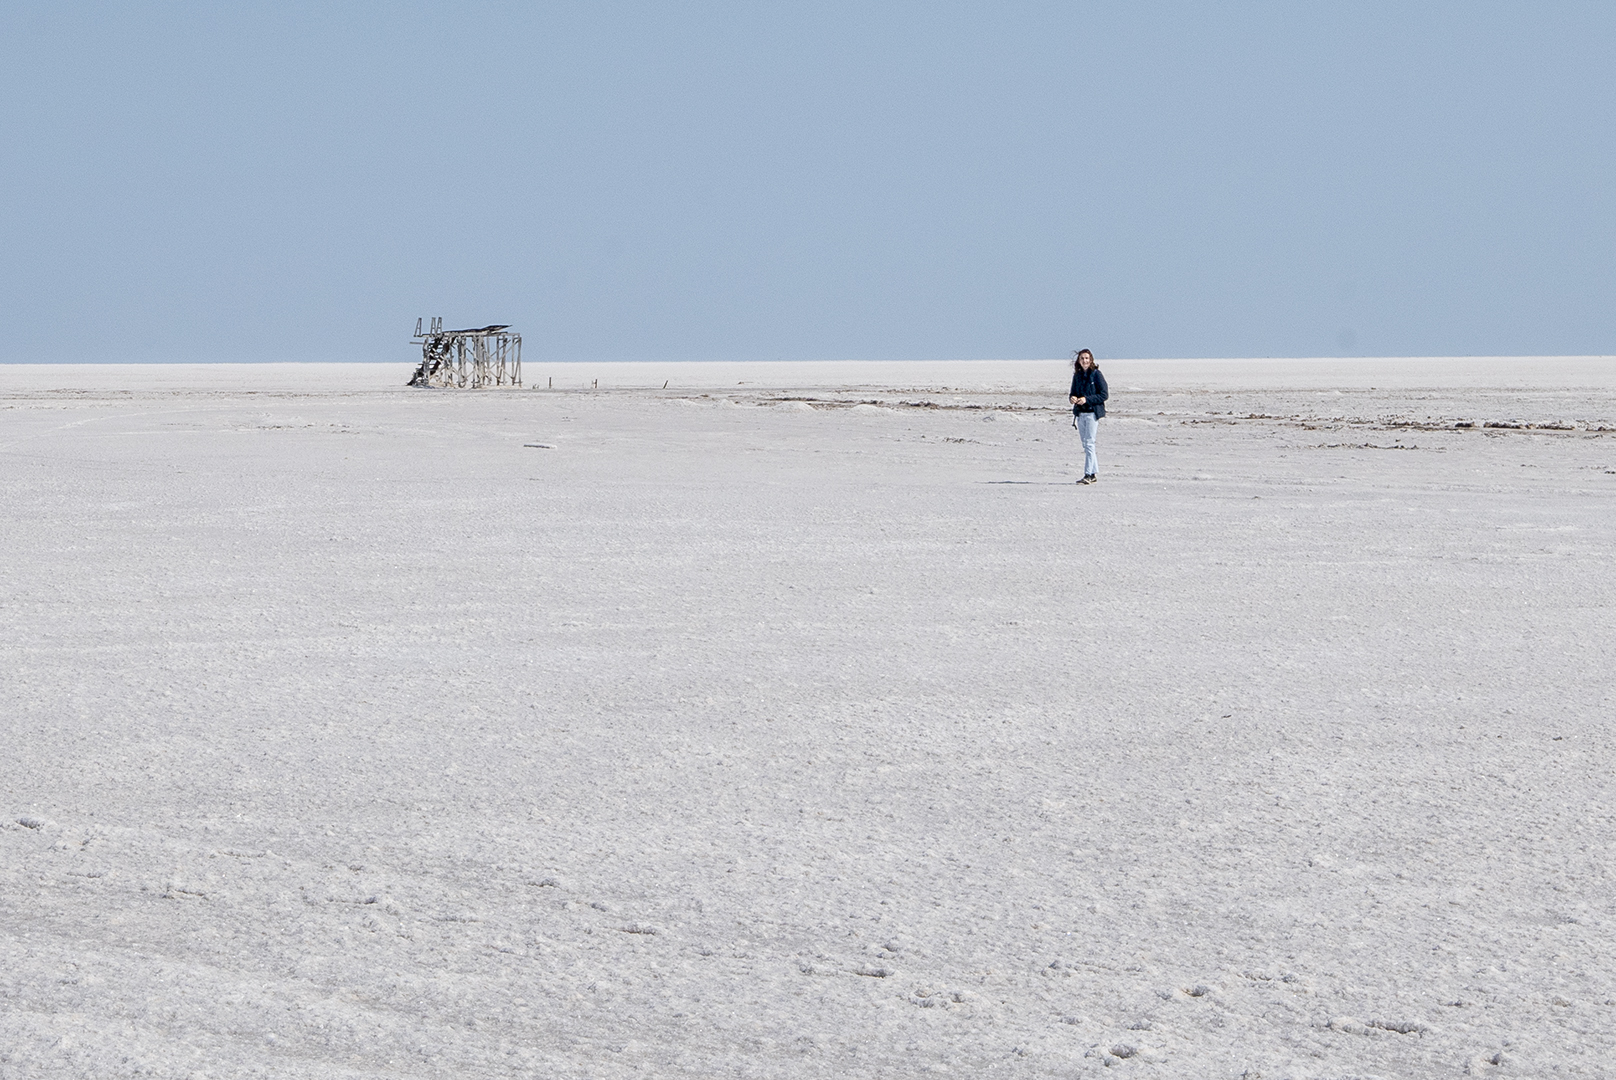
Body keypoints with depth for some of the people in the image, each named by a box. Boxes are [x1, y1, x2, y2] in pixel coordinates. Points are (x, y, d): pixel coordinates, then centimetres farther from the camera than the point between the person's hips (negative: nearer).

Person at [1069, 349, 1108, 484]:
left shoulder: (1096, 374, -6)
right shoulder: (1077, 375, 11)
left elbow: (1104, 394, -9)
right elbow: (1073, 392, 19)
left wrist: (1087, 399, -18)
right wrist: (1073, 398, -5)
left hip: (1092, 412, -7)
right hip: (1080, 412, 7)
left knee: (1089, 443, -11)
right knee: (1085, 444, 10)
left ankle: (1088, 475, -12)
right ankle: (1094, 473, 18)